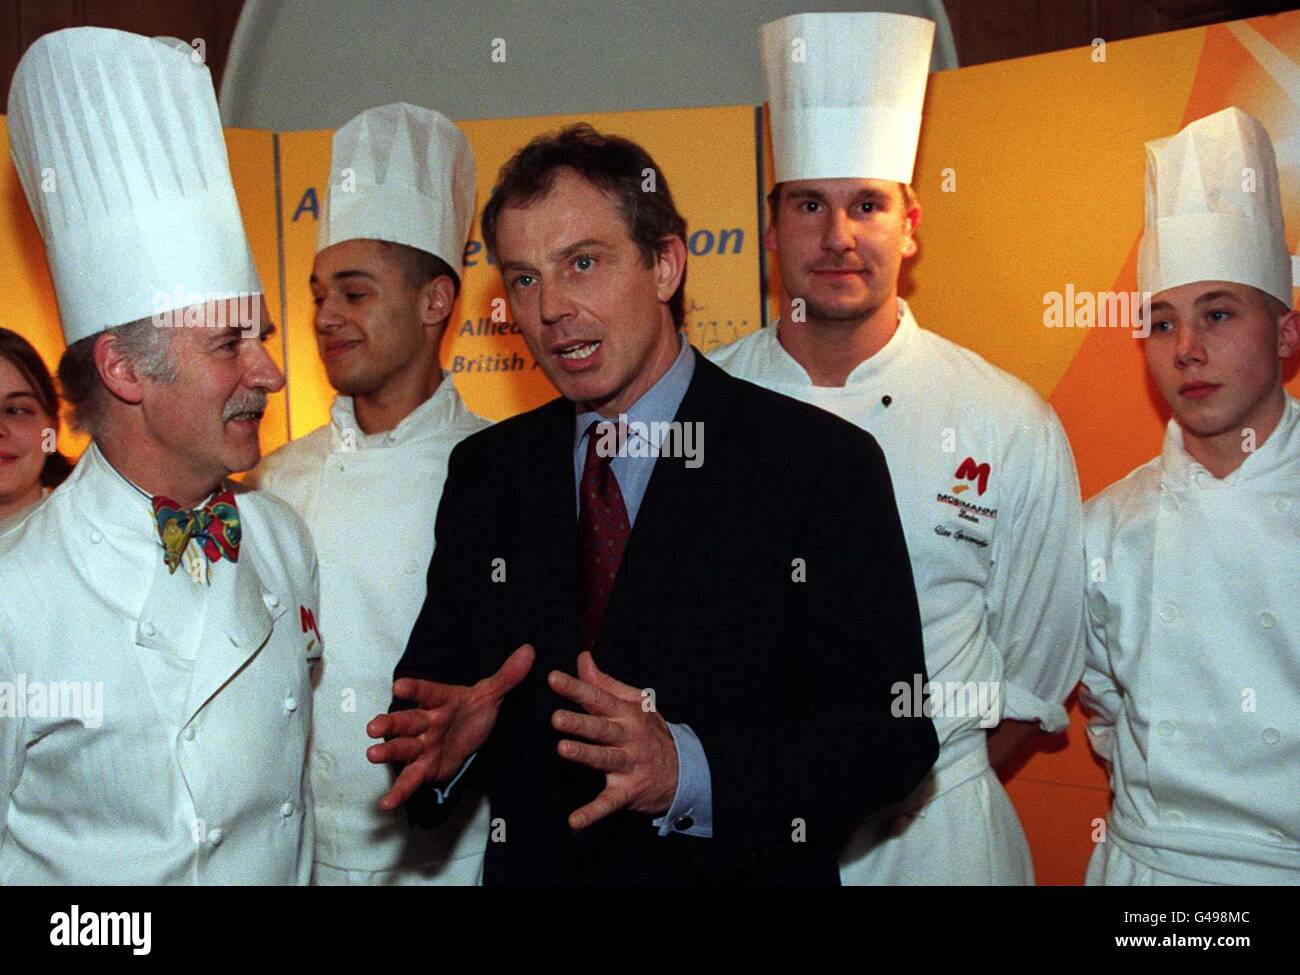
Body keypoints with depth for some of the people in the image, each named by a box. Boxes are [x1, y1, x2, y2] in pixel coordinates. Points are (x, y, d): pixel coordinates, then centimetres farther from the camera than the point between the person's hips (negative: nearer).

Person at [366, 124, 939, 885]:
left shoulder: (823, 464, -15)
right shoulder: (485, 471, 0)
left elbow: (891, 731, -18)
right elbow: (439, 672, 3)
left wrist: (685, 772, -31)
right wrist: (444, 739, -19)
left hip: (738, 871, -3)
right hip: (529, 866, 4)